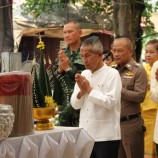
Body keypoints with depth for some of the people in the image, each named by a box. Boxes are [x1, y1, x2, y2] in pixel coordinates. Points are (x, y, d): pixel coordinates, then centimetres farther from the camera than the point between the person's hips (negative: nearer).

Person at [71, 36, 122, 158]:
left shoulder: (112, 74, -7)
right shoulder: (84, 74, 11)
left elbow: (110, 102, -19)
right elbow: (75, 104, 10)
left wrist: (89, 89, -12)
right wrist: (82, 91, -8)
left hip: (106, 136, -6)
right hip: (86, 134, 6)